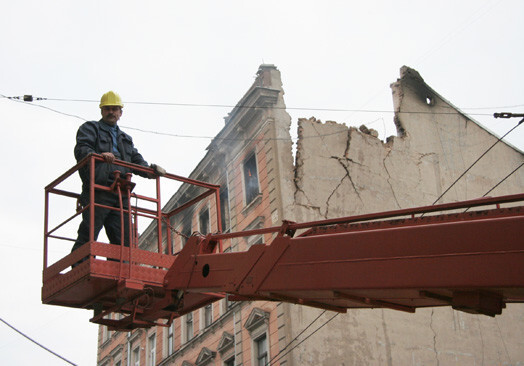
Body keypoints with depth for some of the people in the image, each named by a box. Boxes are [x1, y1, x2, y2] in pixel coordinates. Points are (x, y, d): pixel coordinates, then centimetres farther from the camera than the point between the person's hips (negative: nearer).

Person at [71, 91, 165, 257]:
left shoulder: (125, 138, 33)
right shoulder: (90, 128, 15)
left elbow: (136, 161, 22)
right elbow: (81, 150, -4)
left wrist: (150, 170, 0)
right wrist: (99, 155, -25)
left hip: (120, 195, 6)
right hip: (97, 192, -5)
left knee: (123, 240, -1)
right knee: (87, 236, -11)